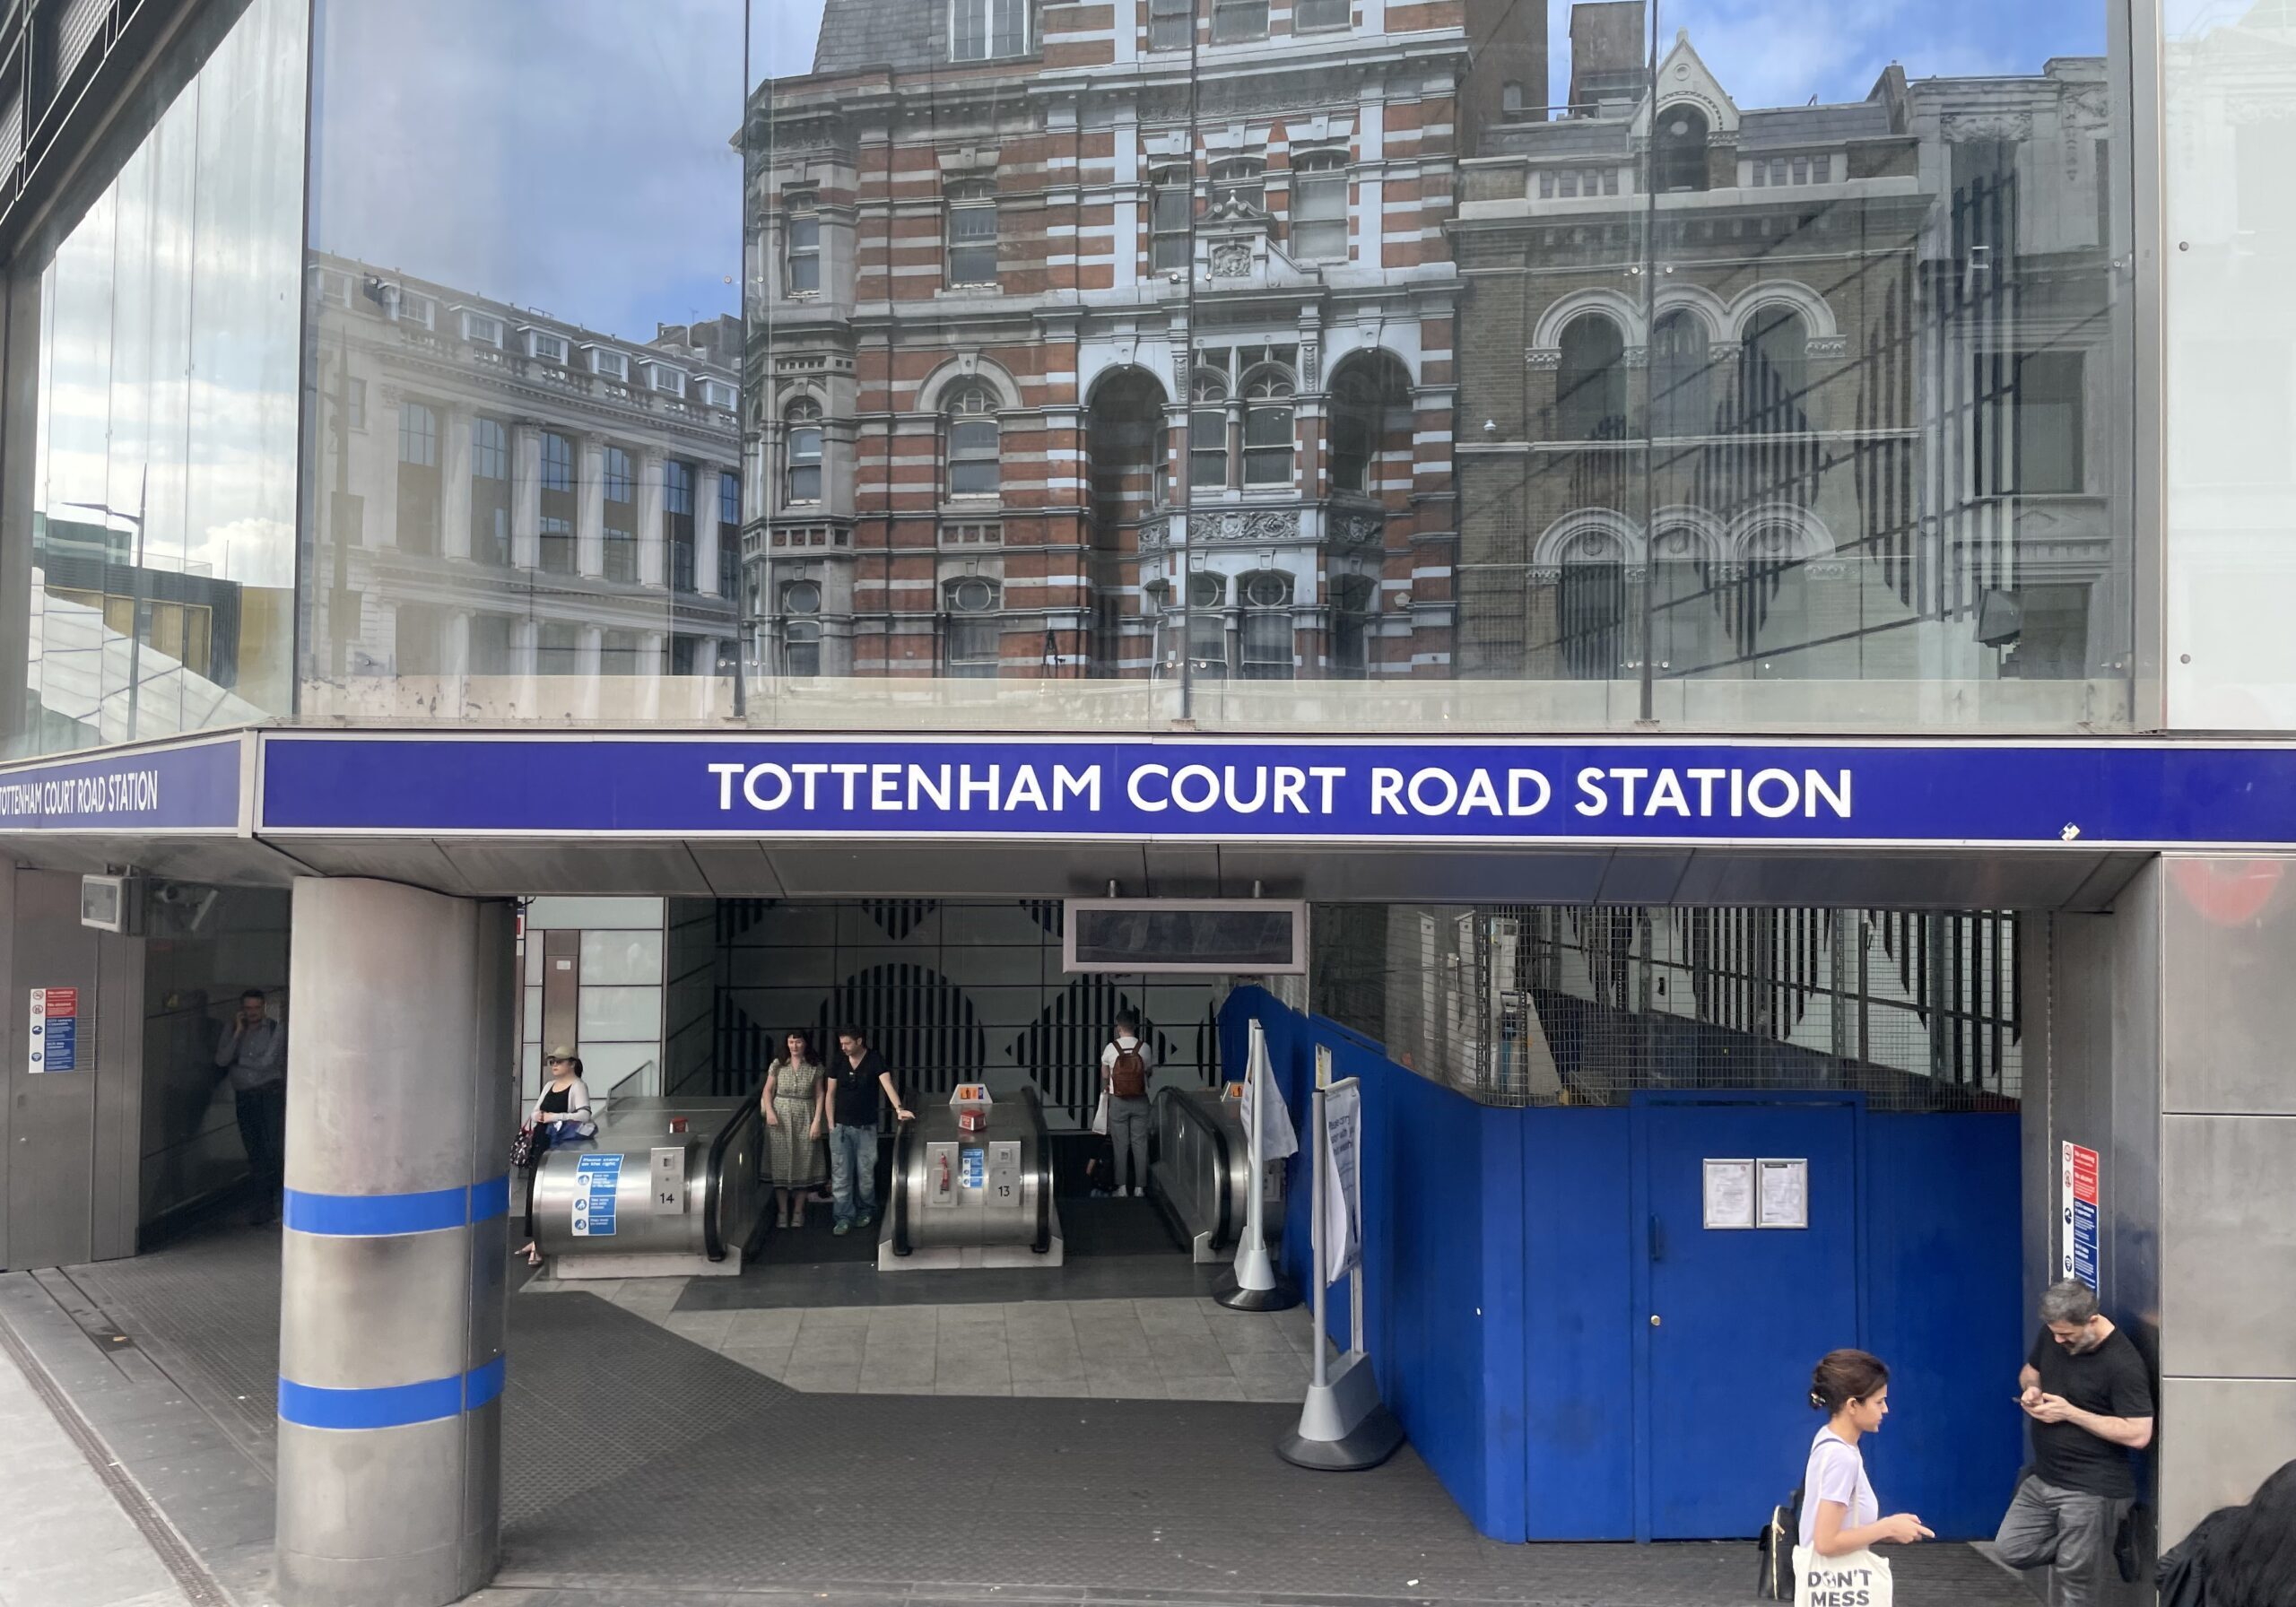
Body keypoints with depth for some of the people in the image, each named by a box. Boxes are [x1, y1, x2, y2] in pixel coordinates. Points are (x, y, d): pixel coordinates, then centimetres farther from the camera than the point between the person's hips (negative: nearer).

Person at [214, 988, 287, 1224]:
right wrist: (238, 1033, -9)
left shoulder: (275, 1030, 0)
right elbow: (221, 1061, -5)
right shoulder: (232, 1029, 8)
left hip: (270, 1092, -3)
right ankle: (264, 1206, 10)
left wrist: (237, 1060, 0)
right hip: (243, 1096, 3)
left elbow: (266, 1063, -9)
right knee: (255, 1152, 4)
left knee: (274, 1146, -15)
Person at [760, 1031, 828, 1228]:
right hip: (781, 1118, 0)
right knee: (780, 1164, 1)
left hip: (805, 1120, 0)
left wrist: (817, 1121, -7)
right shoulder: (778, 1065, 3)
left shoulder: (815, 1067, 1)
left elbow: (820, 1095, 1)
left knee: (803, 1165, 2)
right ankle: (782, 1212, 11)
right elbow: (768, 1091, 6)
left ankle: (798, 1212, 15)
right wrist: (769, 1112, -10)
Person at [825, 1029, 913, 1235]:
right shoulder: (838, 1061, -1)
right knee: (841, 1173, 0)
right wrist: (831, 1123, -1)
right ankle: (845, 1216, 7)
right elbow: (831, 1094, 5)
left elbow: (887, 1084, -22)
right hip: (841, 1126, 2)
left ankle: (866, 1210, 27)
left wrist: (899, 1108, -37)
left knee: (866, 1172, 8)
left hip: (866, 1126, -2)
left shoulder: (875, 1060, -9)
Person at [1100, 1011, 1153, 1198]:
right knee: (1140, 1143, 6)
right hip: (1140, 1100, 1)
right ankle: (1140, 1186, 7)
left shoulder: (1110, 1048, -7)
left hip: (1118, 1101, -1)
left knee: (1120, 1143, 7)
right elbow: (1147, 1071, 7)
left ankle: (1121, 1187, 7)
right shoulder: (1144, 1048, -5)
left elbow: (1105, 1076, 3)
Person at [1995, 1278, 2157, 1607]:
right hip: (2043, 1478, 7)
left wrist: (2069, 1412, -23)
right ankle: (2102, 1543, 21)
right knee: (2012, 1550, 9)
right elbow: (2030, 1370, 18)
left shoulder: (2123, 1363, -21)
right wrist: (2030, 1389, -5)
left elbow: (2138, 1435, -22)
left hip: (2091, 1490, -7)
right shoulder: (2051, 1334, 0)